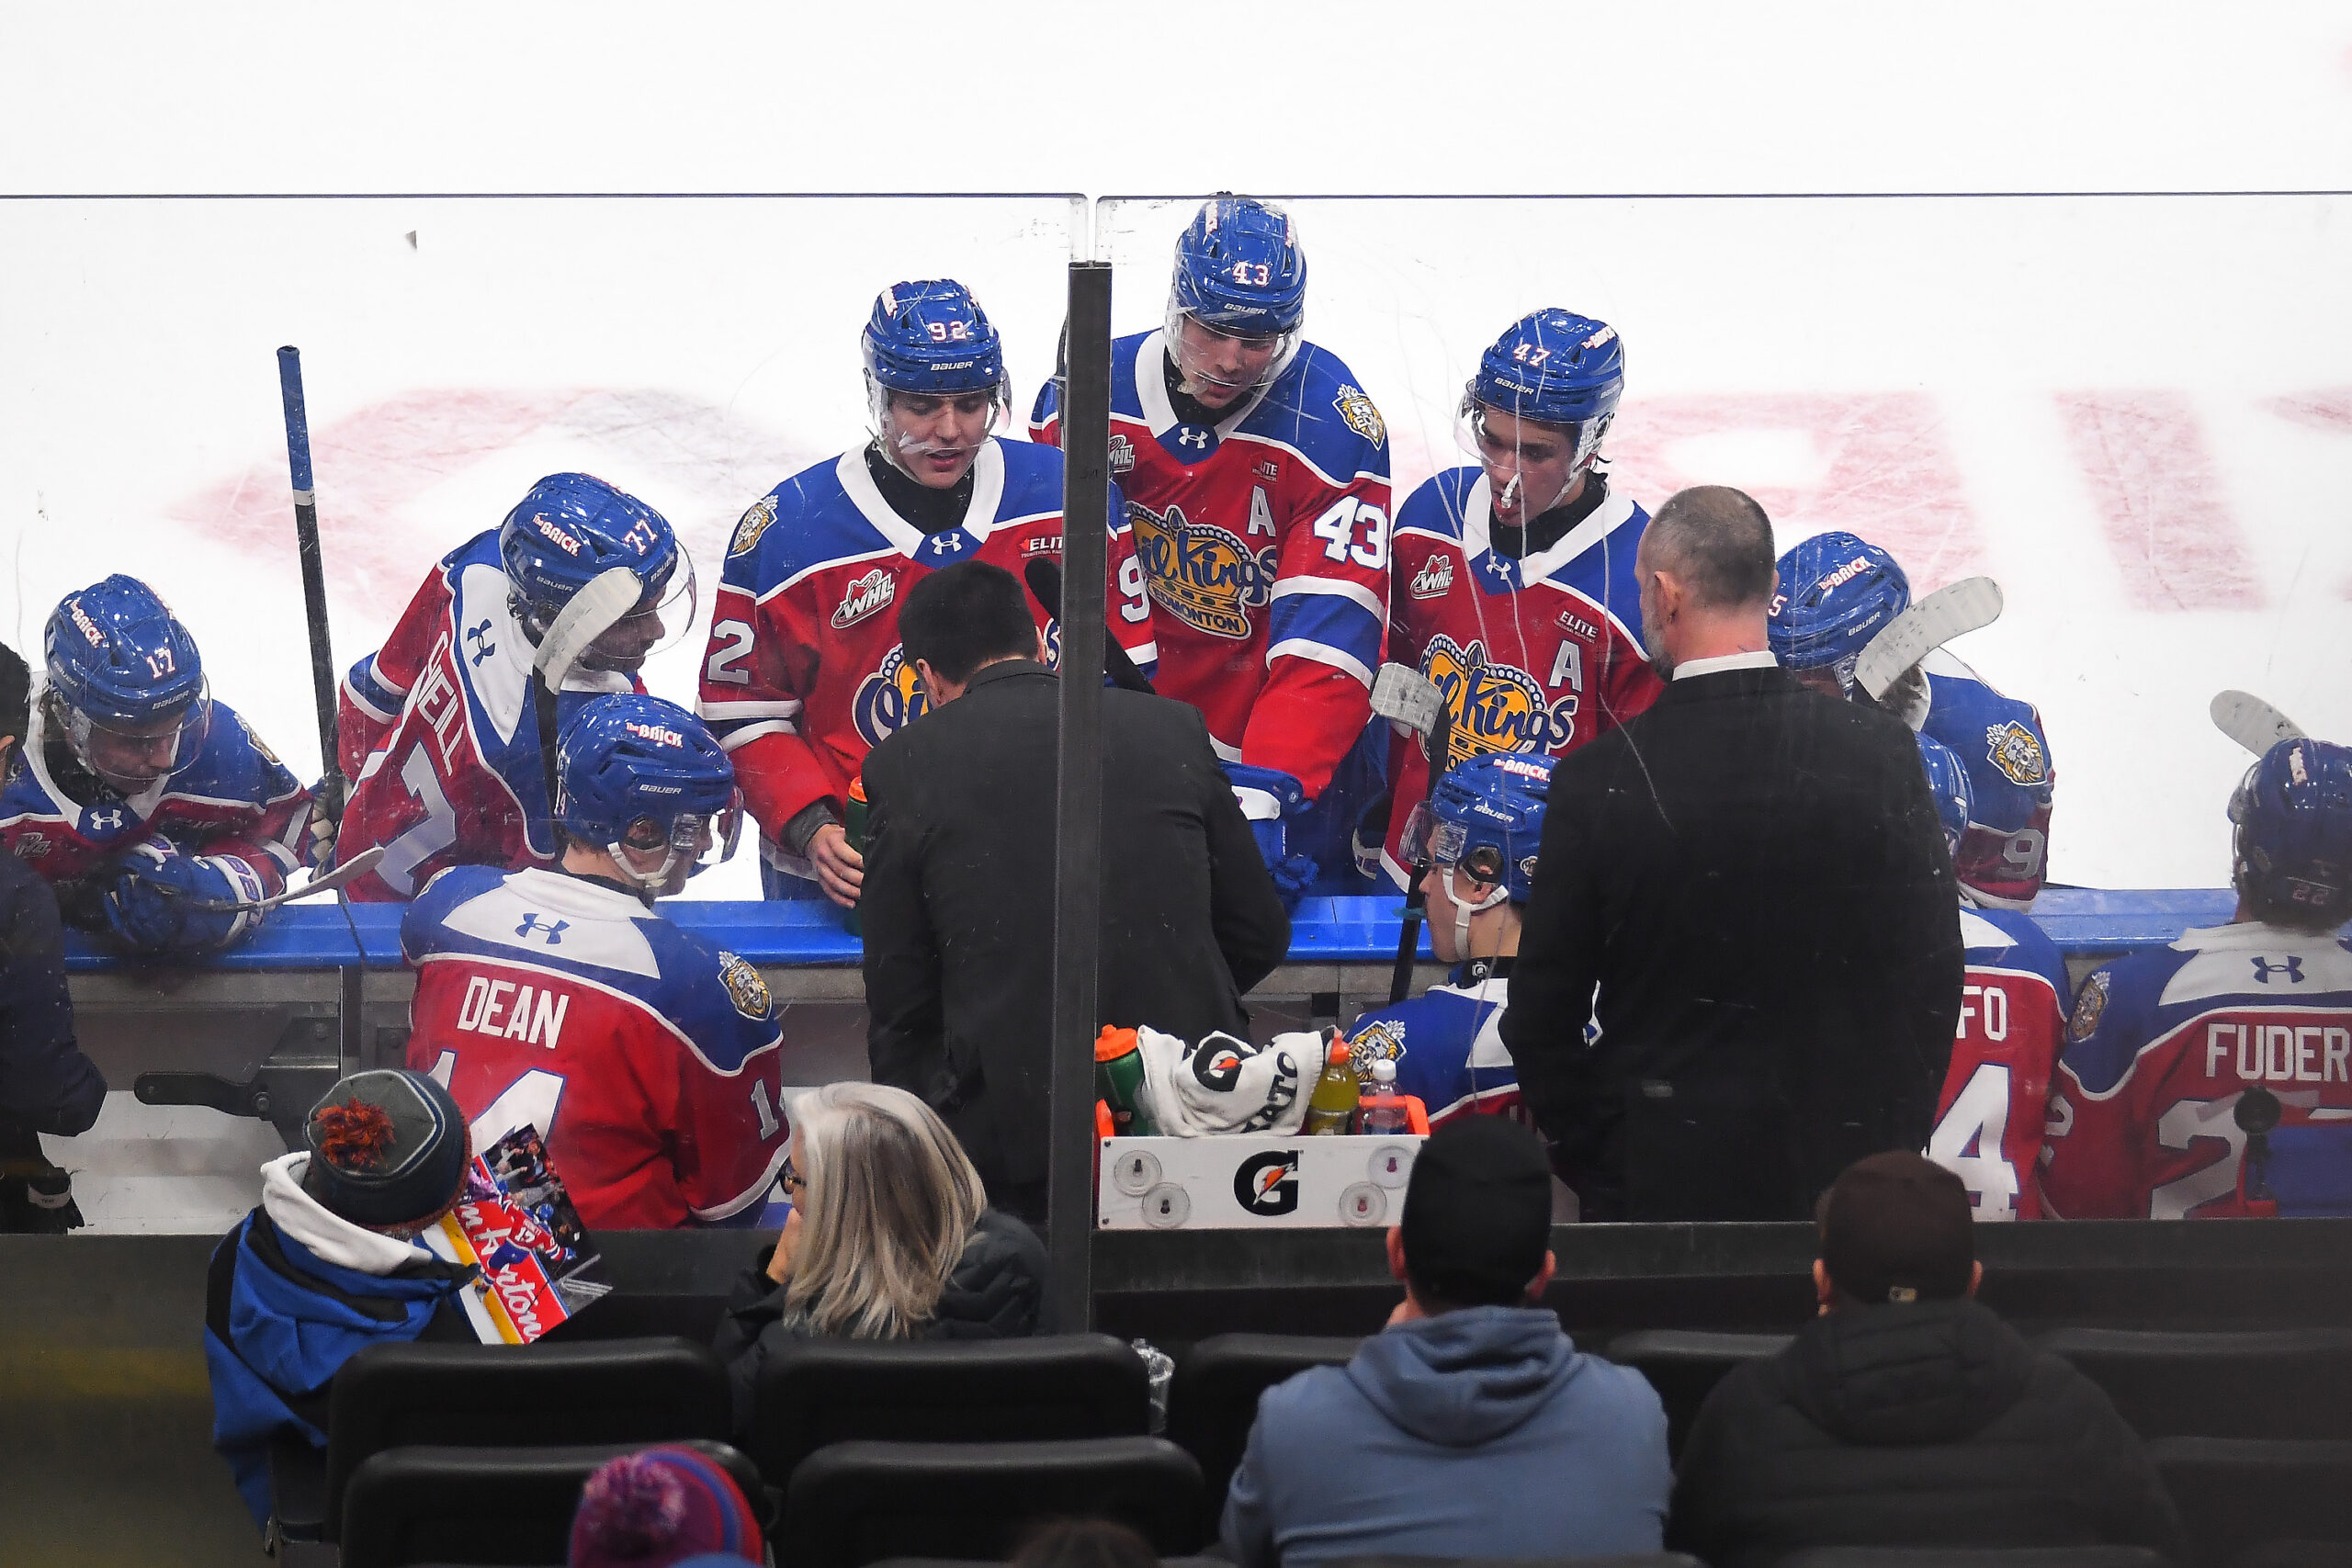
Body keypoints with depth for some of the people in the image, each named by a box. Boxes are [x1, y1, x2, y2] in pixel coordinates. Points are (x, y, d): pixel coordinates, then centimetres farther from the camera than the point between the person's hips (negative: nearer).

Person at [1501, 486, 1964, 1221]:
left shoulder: (1599, 780, -11)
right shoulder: (1882, 753, -6)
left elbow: (1543, 1015, -5)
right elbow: (1934, 976, -1)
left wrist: (1592, 1165, 6)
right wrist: (1897, 1147, 10)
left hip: (1661, 1183, -1)